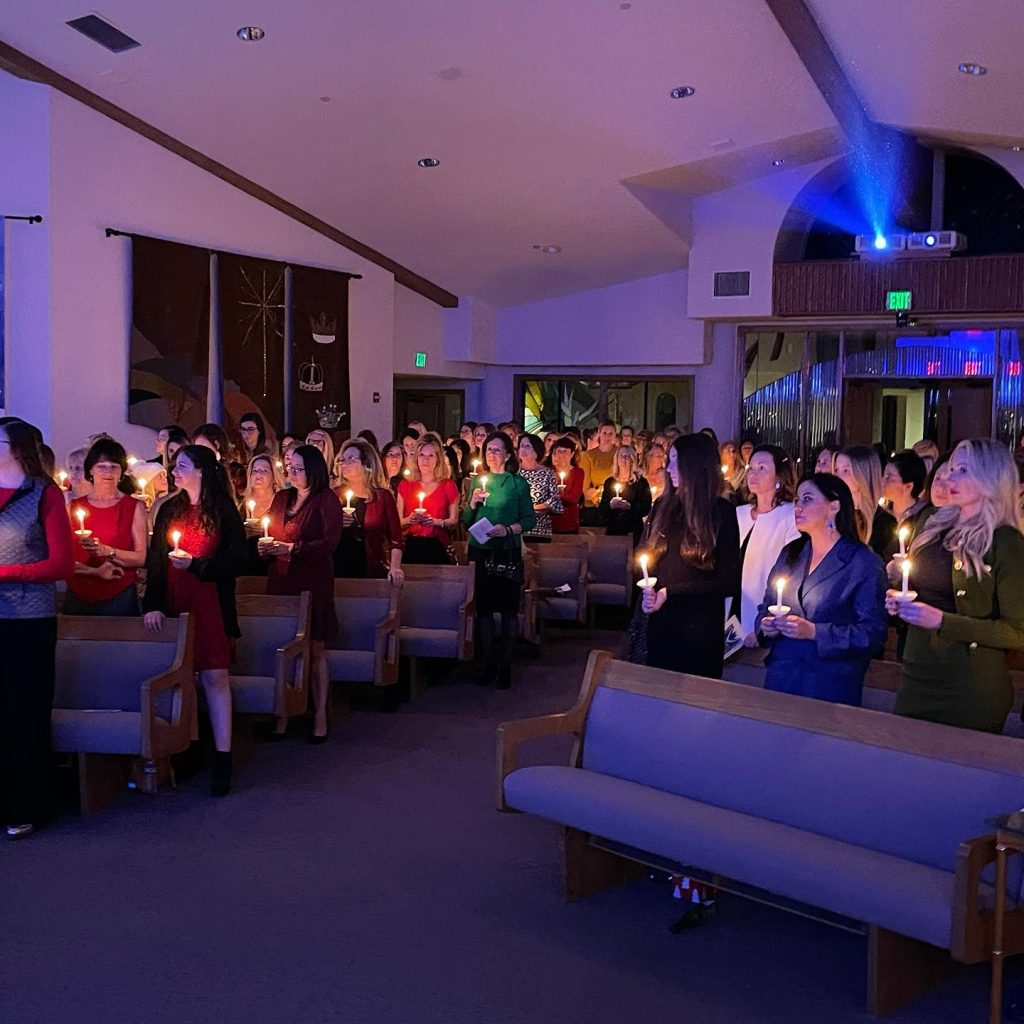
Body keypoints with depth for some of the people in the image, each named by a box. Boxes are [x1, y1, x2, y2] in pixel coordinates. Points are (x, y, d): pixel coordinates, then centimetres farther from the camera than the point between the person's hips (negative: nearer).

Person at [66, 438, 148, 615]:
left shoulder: (135, 507, 3)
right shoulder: (74, 507, 6)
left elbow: (142, 558, -4)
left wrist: (107, 551, -17)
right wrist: (95, 571, -14)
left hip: (119, 598, -1)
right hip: (77, 598, 1)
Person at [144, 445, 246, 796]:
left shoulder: (224, 511, 0)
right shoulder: (169, 510, 11)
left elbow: (237, 562, -3)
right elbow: (155, 560, 7)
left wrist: (195, 564, -13)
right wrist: (152, 605, -5)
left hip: (210, 605, -4)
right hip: (174, 605, 4)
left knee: (215, 676, -6)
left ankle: (222, 760, -4)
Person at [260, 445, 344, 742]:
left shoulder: (326, 500, -4)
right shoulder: (281, 497, 14)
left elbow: (330, 542, -13)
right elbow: (272, 534, 21)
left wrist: (292, 548, -17)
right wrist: (266, 546, -1)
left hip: (313, 581, -5)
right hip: (280, 580, 5)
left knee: (315, 649, 1)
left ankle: (320, 716, 8)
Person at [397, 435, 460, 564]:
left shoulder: (448, 486, 4)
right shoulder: (406, 484, 8)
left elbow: (454, 522, 3)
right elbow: (397, 522, 8)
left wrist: (436, 522, -15)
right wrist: (409, 519, -12)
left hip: (437, 549, -1)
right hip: (411, 548, 1)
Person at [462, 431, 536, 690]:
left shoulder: (518, 483, 0)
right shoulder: (477, 481, 11)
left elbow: (530, 519, -2)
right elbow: (466, 521, 13)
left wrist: (509, 529, -17)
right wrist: (473, 504, -6)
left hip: (508, 552, -3)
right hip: (480, 550, 3)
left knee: (507, 609, -1)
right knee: (483, 607, 4)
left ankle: (505, 666, 8)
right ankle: (489, 663, 15)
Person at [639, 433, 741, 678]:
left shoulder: (722, 512, -6)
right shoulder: (663, 506, 7)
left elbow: (729, 582, -8)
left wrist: (670, 591, -14)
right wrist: (647, 593, -9)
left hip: (701, 626, -4)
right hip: (660, 620, 4)